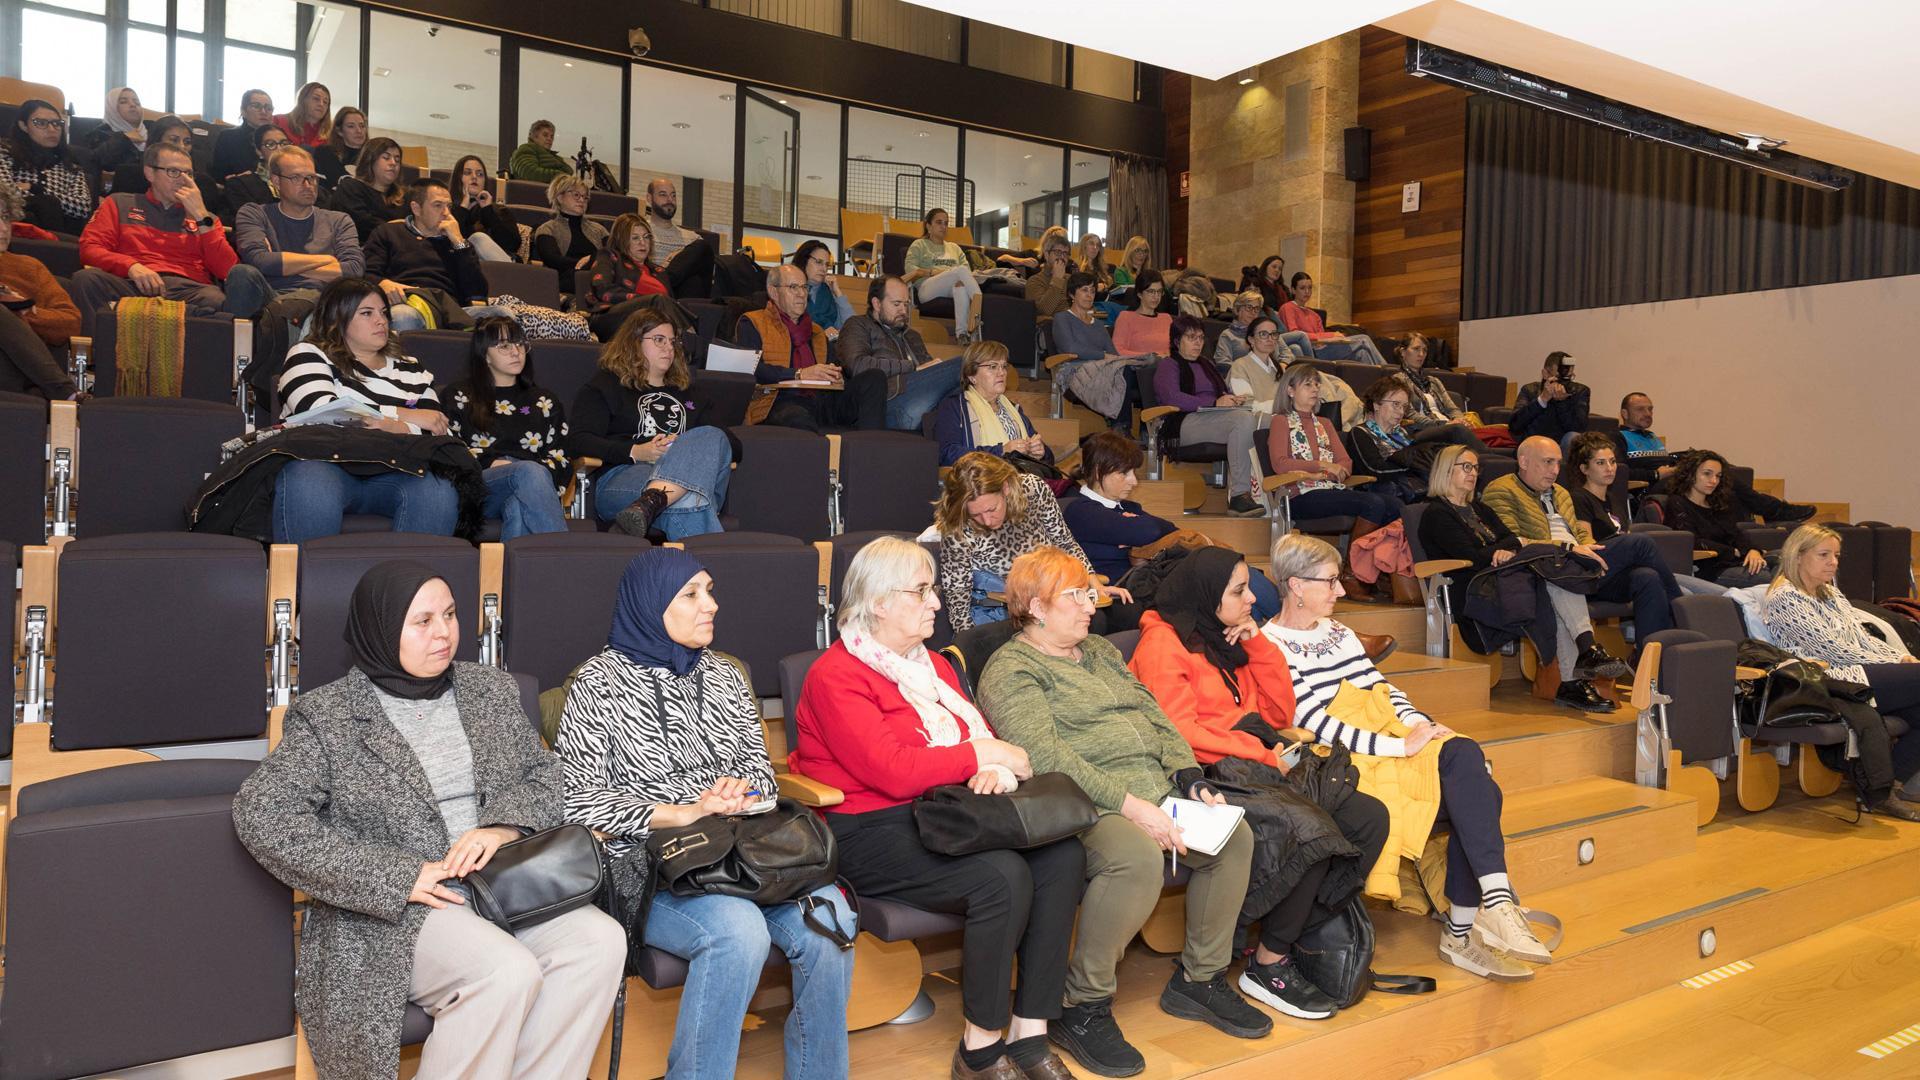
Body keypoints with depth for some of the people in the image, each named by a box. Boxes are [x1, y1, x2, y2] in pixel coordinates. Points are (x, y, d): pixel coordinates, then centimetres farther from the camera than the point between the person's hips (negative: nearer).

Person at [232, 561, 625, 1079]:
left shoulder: (491, 688, 12)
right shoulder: (328, 715, -2)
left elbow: (548, 775, 12)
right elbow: (261, 815, -11)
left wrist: (504, 826, -12)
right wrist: (398, 877, -18)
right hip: (395, 912, -4)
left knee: (601, 940, -22)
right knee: (508, 973, -31)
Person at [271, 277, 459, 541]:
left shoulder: (409, 368, 26)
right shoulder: (309, 355, 15)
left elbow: (435, 431, 12)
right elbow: (320, 411, -7)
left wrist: (392, 427, -10)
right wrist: (406, 415, -5)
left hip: (392, 473, 3)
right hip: (325, 460, -2)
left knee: (439, 492, -31)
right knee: (311, 489, -38)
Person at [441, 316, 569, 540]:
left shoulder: (544, 403, 28)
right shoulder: (460, 396, 22)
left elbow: (560, 462, 17)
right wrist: (490, 464, -7)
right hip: (478, 486, -2)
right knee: (530, 471, -37)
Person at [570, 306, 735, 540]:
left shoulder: (682, 391, 36)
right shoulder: (605, 385, 20)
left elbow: (732, 441, 27)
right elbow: (578, 442, 4)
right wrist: (636, 452, -13)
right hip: (622, 475, -3)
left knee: (713, 438, -34)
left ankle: (649, 503, -55)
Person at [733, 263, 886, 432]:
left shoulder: (816, 331, 32)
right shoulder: (752, 324, 13)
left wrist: (837, 377, -2)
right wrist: (799, 374, -14)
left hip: (821, 399, 6)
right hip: (781, 403, -6)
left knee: (875, 379, -15)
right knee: (798, 418, -42)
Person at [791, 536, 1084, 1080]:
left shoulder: (933, 665, 19)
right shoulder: (836, 677, -8)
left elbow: (979, 737, 13)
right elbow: (893, 769, -19)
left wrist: (996, 770, -12)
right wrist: (985, 754, -11)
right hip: (869, 832, -8)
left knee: (1062, 853, -16)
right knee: (1003, 877, -29)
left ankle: (1029, 1035, -8)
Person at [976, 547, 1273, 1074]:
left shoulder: (1099, 650, 22)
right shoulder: (1011, 670, -5)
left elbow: (1155, 716, 17)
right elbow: (1046, 755, -18)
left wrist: (1191, 777, 0)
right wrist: (1127, 805, -24)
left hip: (1155, 791, 8)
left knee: (1235, 835, -10)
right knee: (1138, 859, -34)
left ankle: (1199, 979, 8)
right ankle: (1083, 1009, -15)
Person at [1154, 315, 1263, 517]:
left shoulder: (1207, 364, 36)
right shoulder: (1168, 364, 12)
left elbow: (1225, 391, 35)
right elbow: (1171, 397, -7)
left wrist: (1234, 399, 8)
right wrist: (1215, 403, -14)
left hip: (1217, 417, 7)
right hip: (1188, 422, -7)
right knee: (1243, 419, -34)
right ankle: (1239, 495, -37)